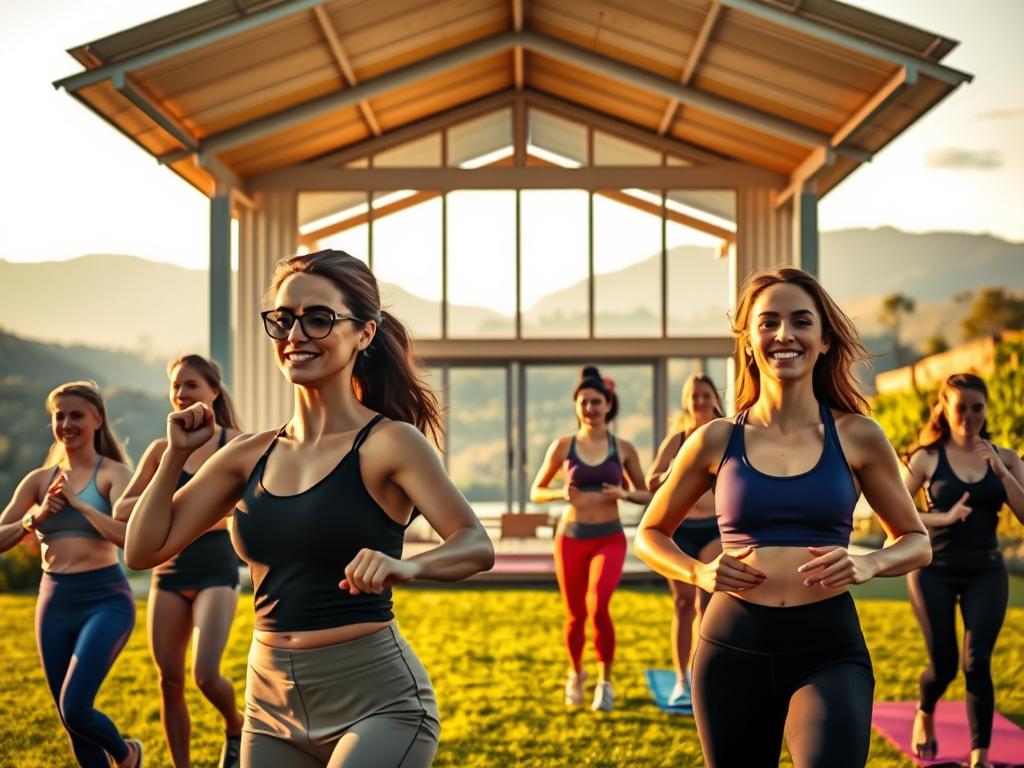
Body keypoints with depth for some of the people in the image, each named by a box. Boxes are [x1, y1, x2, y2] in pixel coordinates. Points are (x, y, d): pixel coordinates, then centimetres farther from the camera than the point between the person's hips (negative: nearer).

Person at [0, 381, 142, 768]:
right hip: (54, 603, 5)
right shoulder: (39, 480, 7)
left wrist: (77, 503, -19)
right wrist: (36, 517, -12)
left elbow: (129, 536, -20)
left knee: (75, 709, -14)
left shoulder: (113, 474, -5)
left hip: (105, 600, -5)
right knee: (70, 721, 10)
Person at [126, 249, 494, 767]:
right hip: (272, 705, 6)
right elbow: (144, 550, 8)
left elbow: (477, 546, -19)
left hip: (376, 701, -6)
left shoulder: (386, 443, -8)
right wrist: (176, 452, 0)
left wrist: (408, 566, -38)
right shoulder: (250, 455, 7)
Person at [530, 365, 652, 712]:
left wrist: (625, 493, -12)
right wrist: (561, 493, -14)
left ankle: (605, 682, -3)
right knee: (575, 615, 9)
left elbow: (646, 494, 10)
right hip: (571, 538, 1)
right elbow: (536, 492, 6)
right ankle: (575, 675, 38)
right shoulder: (563, 446, 0)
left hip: (609, 539, -1)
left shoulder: (623, 448, 1)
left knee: (598, 607, -22)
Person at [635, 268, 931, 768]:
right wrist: (698, 572, -6)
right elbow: (650, 535, 14)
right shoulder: (716, 441, 3)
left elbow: (916, 542, 12)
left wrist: (869, 565, -9)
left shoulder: (857, 436, 2)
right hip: (733, 649, 2)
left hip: (829, 651, -1)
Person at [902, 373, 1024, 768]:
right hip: (935, 572, -1)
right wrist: (944, 518, -22)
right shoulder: (927, 459, -4)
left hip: (986, 573, 1)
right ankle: (924, 715, 38)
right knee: (943, 665, 4)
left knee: (977, 661, -11)